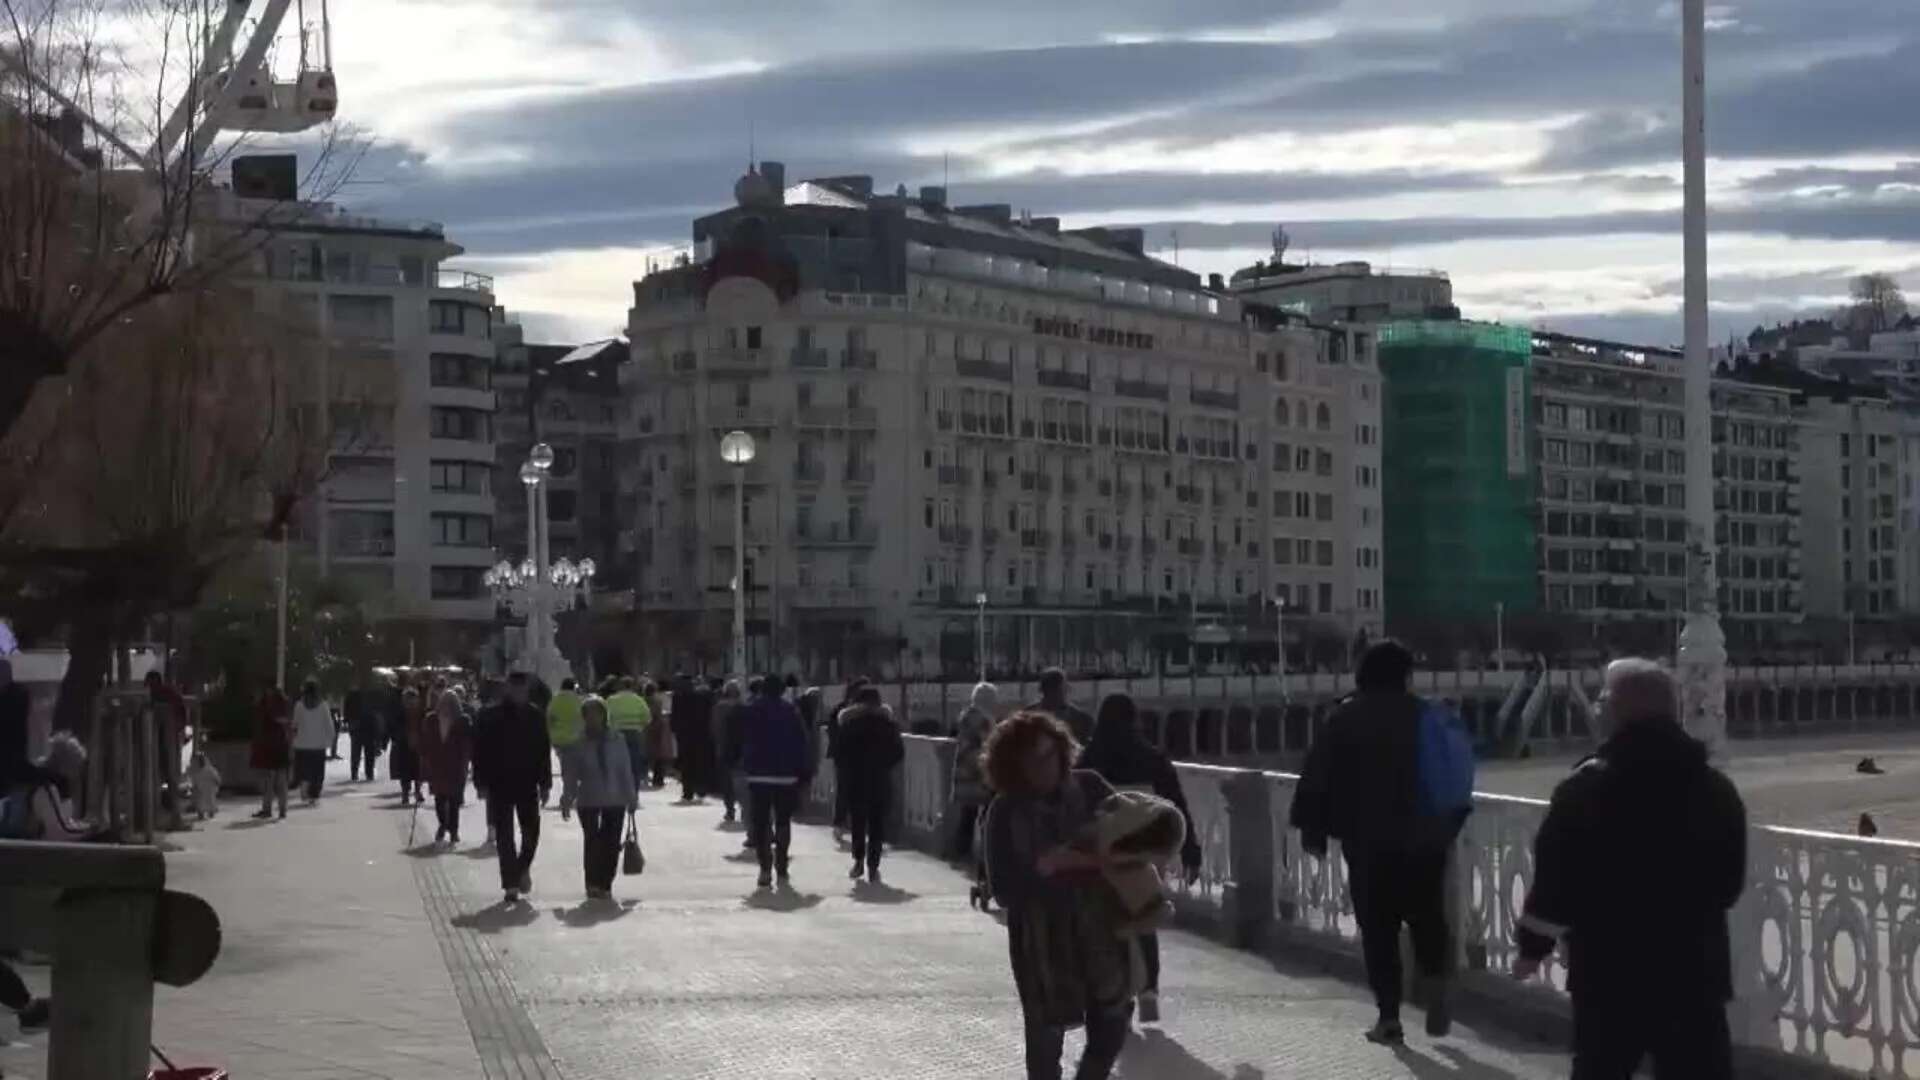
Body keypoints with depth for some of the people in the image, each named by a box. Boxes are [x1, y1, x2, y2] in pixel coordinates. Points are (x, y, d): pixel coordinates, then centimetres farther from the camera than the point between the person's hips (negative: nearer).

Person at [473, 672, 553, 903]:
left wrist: (545, 783, 4)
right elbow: (480, 751, -3)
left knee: (531, 831, 1)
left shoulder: (536, 716, 3)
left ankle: (523, 868, 27)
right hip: (499, 785, -2)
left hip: (528, 784, 2)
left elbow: (544, 752, 7)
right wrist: (482, 783, -7)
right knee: (504, 835, 0)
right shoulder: (491, 715, -4)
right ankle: (511, 884, 4)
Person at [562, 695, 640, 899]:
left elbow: (626, 771, 2)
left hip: (614, 800, 1)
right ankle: (592, 884, 4)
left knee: (611, 843, 0)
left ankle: (605, 885, 9)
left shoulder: (617, 740, -2)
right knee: (591, 840, -3)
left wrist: (631, 798, 3)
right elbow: (572, 774, 1)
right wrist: (567, 798, -1)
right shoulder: (579, 743, -3)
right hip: (588, 801, -1)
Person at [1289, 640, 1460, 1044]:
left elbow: (1320, 776, -4)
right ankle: (1436, 995, 1)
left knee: (1378, 928, 4)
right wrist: (1449, 826, 13)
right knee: (1428, 918, 16)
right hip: (1424, 839, 2)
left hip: (1367, 842, -1)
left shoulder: (1345, 717, -2)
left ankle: (1389, 1016, 1)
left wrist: (1313, 828, 3)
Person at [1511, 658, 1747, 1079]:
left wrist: (1533, 945, 2)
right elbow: (1730, 882, 13)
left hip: (1610, 965, -3)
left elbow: (1557, 877, -10)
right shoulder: (1716, 787, 4)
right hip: (1694, 965, 3)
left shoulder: (1587, 786, -11)